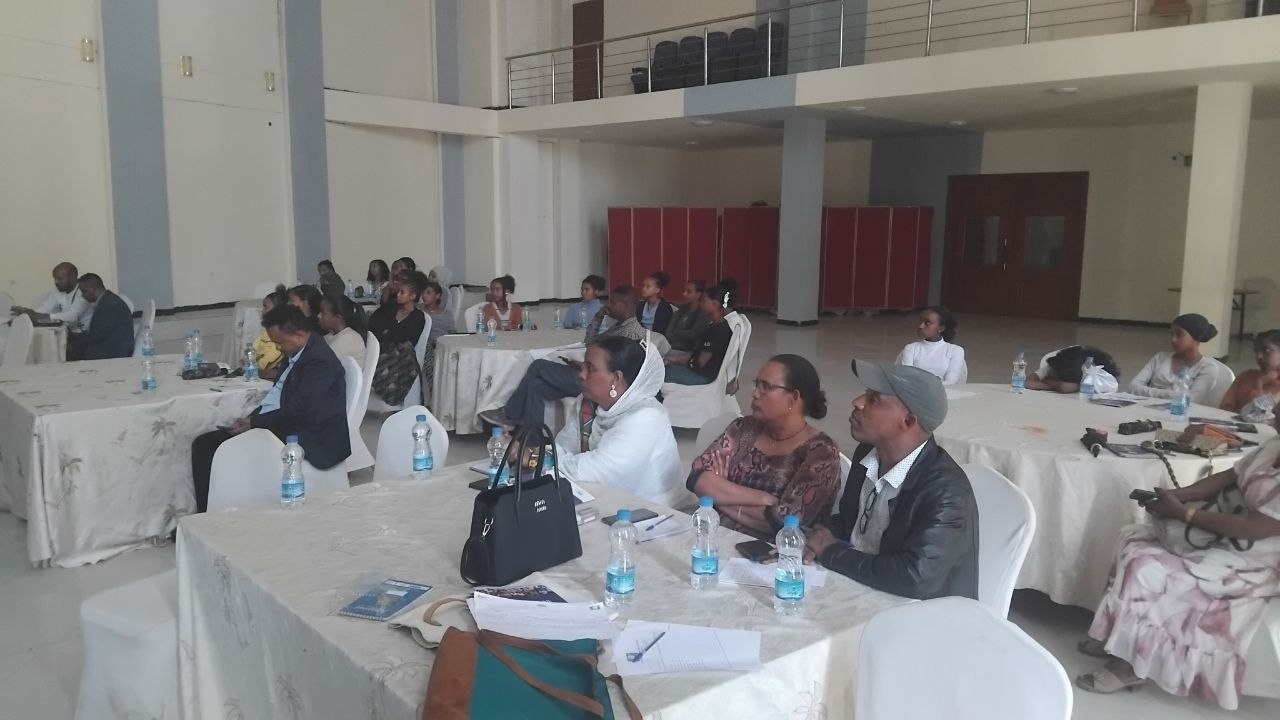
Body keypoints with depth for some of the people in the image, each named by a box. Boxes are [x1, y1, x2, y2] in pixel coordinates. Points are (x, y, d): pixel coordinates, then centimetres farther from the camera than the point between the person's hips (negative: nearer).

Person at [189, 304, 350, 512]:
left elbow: (298, 411, -22)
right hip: (282, 425, 11)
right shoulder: (298, 353, 14)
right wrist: (251, 420, 3)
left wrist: (254, 422, -13)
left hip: (309, 439, -11)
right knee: (204, 444, 4)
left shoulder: (319, 361, -17)